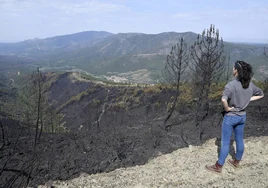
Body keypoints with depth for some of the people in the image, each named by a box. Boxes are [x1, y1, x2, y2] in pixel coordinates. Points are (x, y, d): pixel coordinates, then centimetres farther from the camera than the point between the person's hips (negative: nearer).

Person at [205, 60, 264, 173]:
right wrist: (247, 100, 6)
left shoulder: (231, 85, -24)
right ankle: (236, 162, 39)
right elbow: (261, 94, 14)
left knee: (225, 142, 4)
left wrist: (227, 108, -22)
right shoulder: (250, 84, -3)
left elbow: (223, 99, -40)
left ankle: (218, 167, 16)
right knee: (239, 140, 20)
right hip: (242, 116, 7)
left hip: (230, 117, -7)